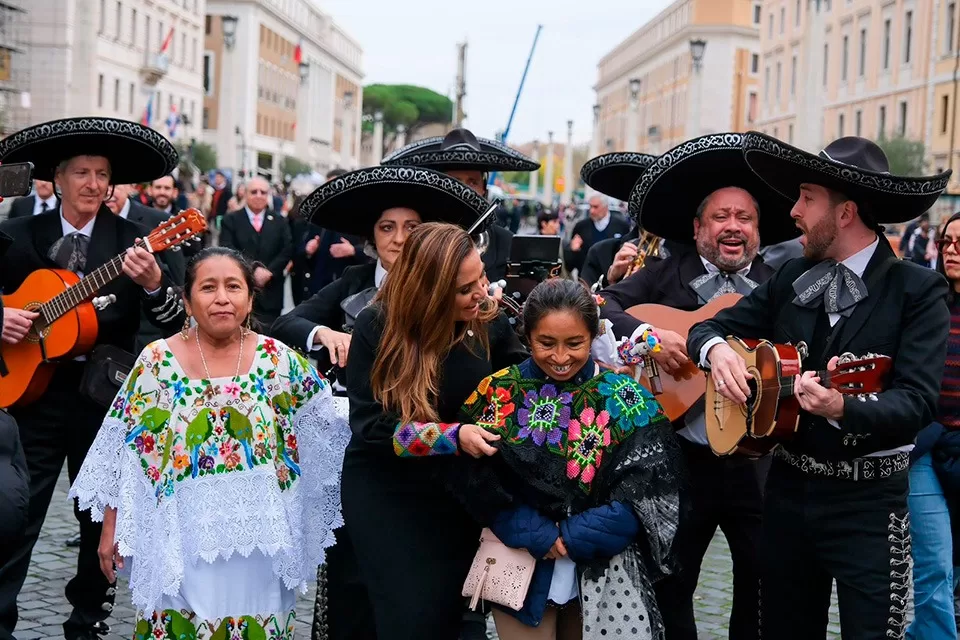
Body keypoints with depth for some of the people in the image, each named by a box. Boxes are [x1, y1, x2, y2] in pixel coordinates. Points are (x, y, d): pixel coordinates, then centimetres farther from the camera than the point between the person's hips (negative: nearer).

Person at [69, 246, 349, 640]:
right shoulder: (157, 361, -3)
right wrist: (111, 527, 2)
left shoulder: (280, 361, -2)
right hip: (180, 541, -1)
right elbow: (122, 450, 2)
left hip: (256, 541, 1)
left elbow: (324, 438, 7)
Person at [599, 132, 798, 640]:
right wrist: (647, 335, -20)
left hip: (756, 461, 1)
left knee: (767, 582, 7)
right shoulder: (665, 275, 3)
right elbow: (603, 304, -5)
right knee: (669, 585, 11)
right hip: (682, 459, -1)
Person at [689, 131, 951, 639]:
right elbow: (711, 327, 10)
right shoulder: (791, 279, 6)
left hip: (869, 500, -5)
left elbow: (917, 402, -19)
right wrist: (716, 349, -15)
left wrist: (843, 408, -38)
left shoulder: (918, 290, -10)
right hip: (787, 486, 5)